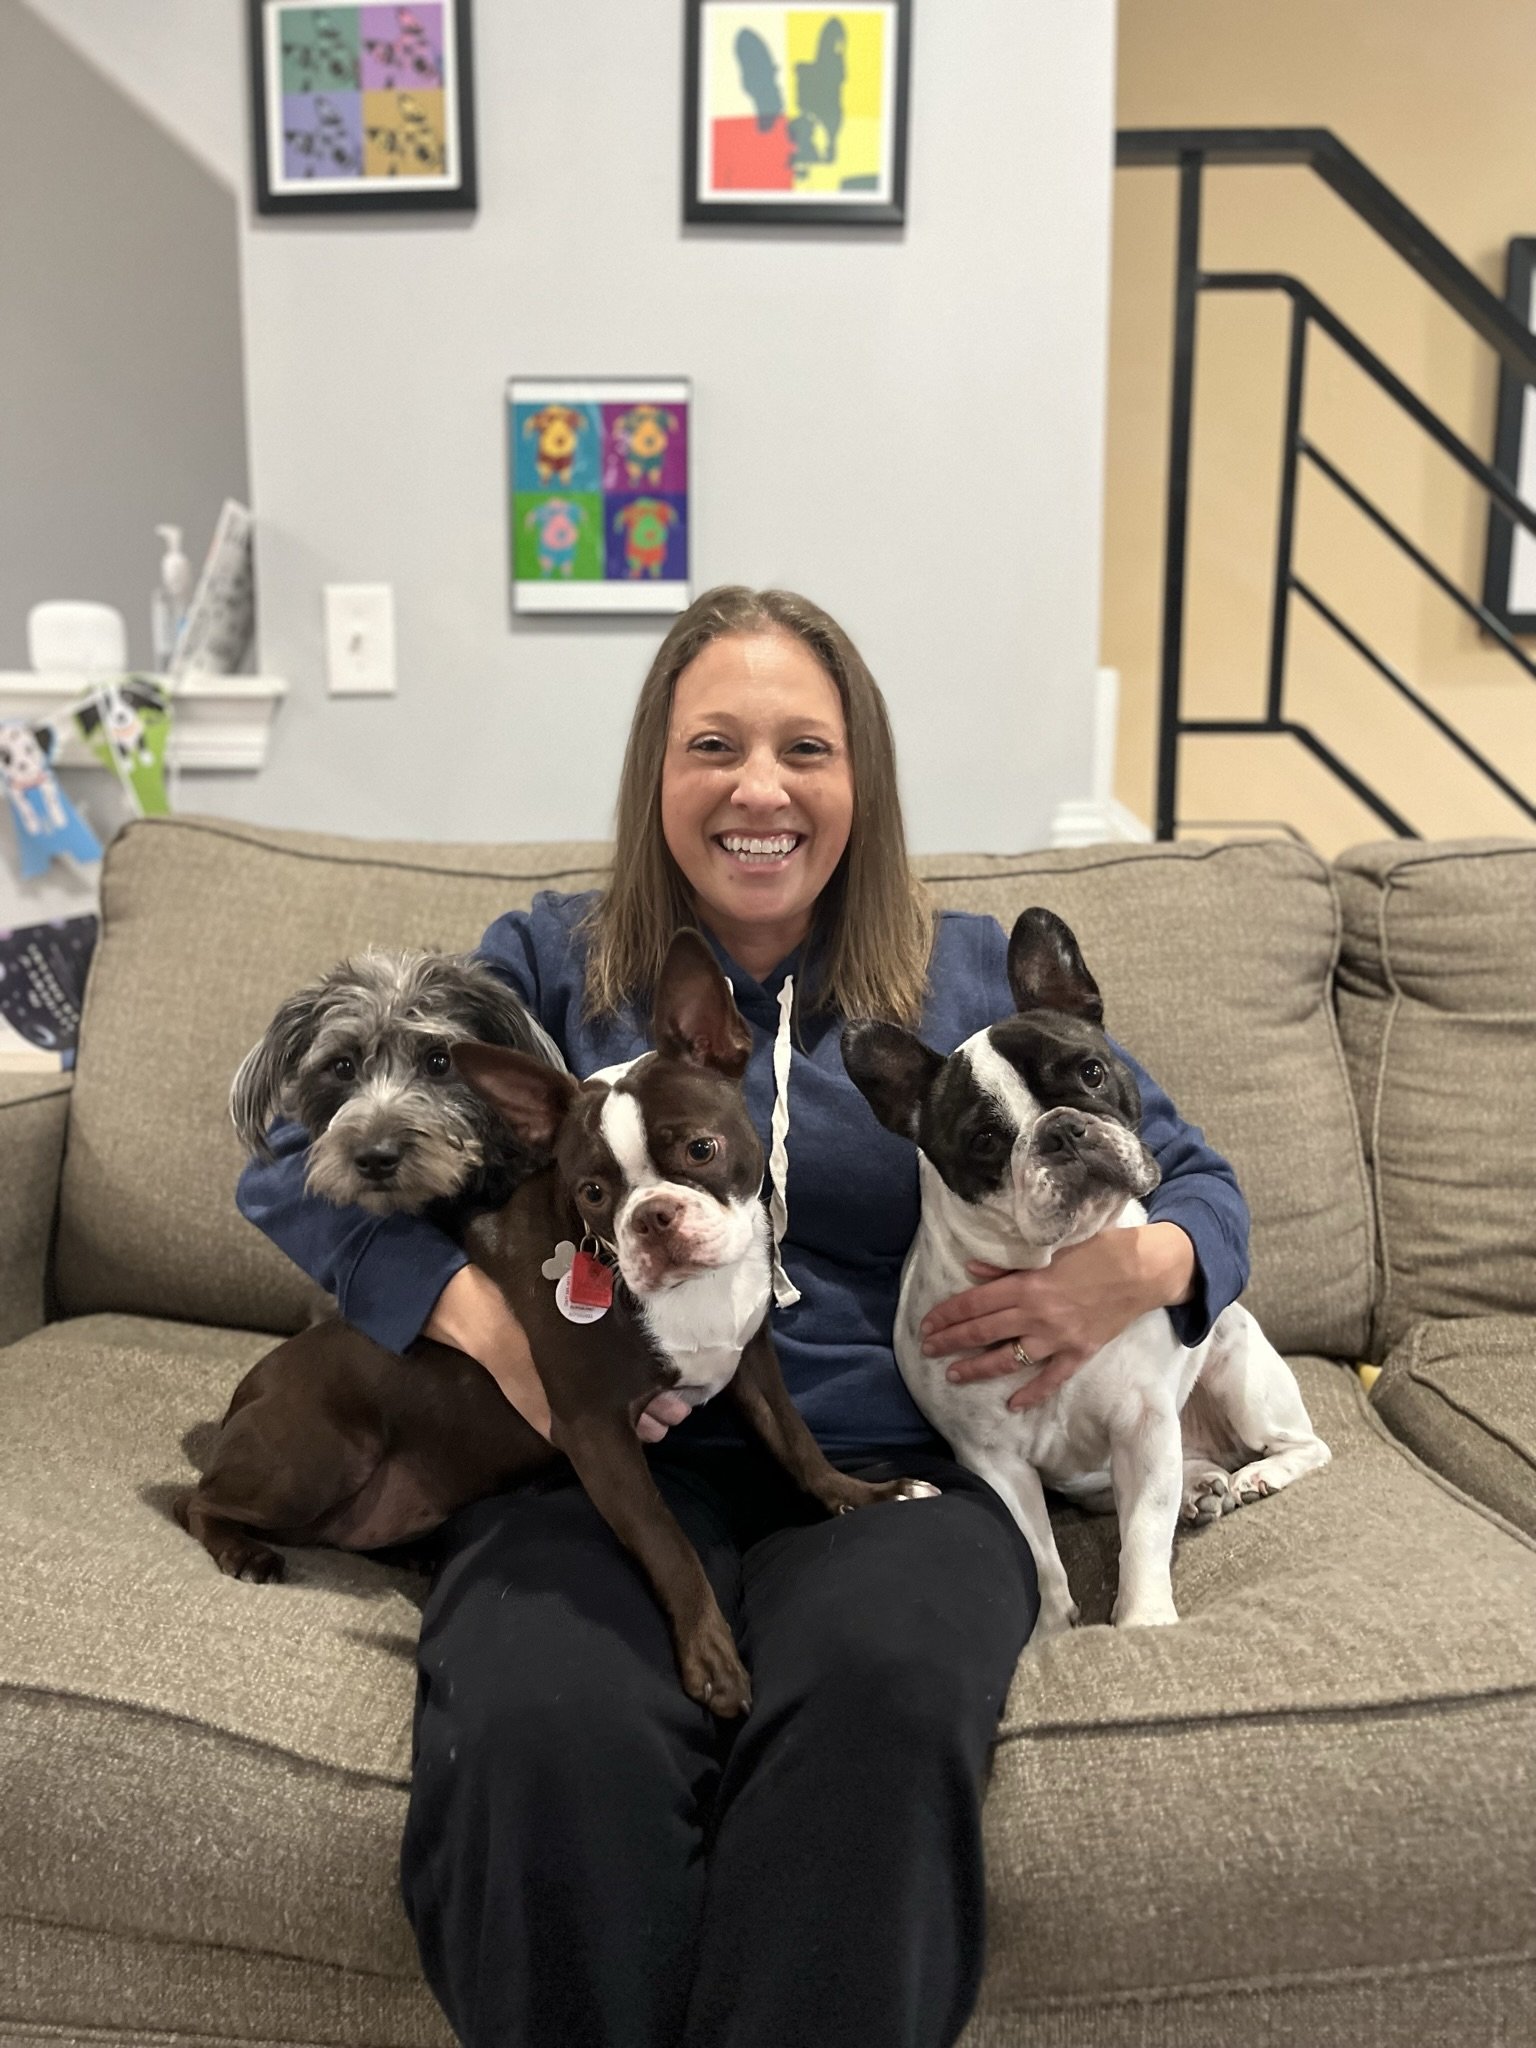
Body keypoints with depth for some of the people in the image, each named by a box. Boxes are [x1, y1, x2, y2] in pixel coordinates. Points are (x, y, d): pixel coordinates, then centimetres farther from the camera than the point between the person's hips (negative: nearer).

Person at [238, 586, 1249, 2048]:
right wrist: (488, 1321, -12)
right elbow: (297, 1168, 7)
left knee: (884, 1696, -35)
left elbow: (1197, 1183, 20)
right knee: (553, 1736, -34)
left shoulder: (971, 979, 17)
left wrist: (1141, 1265, -6)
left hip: (891, 1463, 1)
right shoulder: (552, 967, 14)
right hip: (602, 1466, 0)